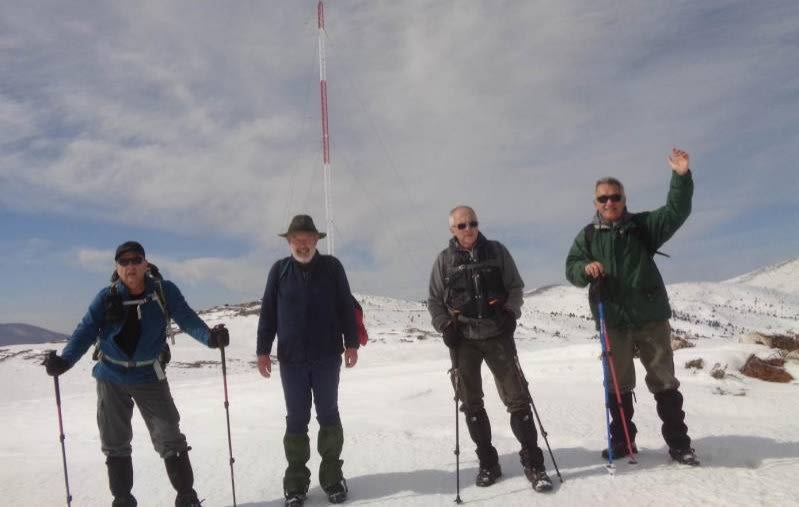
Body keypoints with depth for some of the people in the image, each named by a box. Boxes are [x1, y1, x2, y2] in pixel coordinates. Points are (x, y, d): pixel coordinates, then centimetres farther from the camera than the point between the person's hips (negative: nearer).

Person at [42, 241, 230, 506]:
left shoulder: (164, 291, -10)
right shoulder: (107, 297, -8)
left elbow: (187, 319, -15)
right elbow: (86, 331, -11)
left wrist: (210, 336, -34)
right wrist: (64, 360, -27)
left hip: (149, 377, -1)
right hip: (111, 378, 2)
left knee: (170, 439, 0)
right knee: (115, 444, 11)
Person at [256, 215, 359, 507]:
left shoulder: (332, 267, 2)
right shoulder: (279, 270, 4)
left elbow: (346, 307, 4)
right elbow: (268, 312, 6)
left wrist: (351, 343, -1)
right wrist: (263, 350, 2)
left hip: (328, 356, 0)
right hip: (291, 359, 1)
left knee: (329, 416, 8)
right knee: (296, 419, 7)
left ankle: (332, 477, 18)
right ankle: (296, 481, 15)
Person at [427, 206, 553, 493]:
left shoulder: (497, 251, 3)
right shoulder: (444, 260, 4)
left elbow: (515, 287, 9)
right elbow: (434, 301, 10)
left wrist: (511, 312, -7)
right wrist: (445, 326, -4)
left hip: (497, 334, -1)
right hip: (463, 339, 1)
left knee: (517, 398, -4)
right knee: (472, 404, 7)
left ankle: (533, 462, 5)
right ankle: (487, 463, 19)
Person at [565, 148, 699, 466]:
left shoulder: (642, 225, 2)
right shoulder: (588, 236, 5)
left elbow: (676, 212, -10)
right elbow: (571, 268, 1)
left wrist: (681, 177, -24)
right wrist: (586, 268, -22)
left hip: (651, 317, -1)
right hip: (613, 321, 1)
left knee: (664, 382, 7)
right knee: (618, 385, 11)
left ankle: (678, 443, 16)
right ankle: (622, 441, 24)